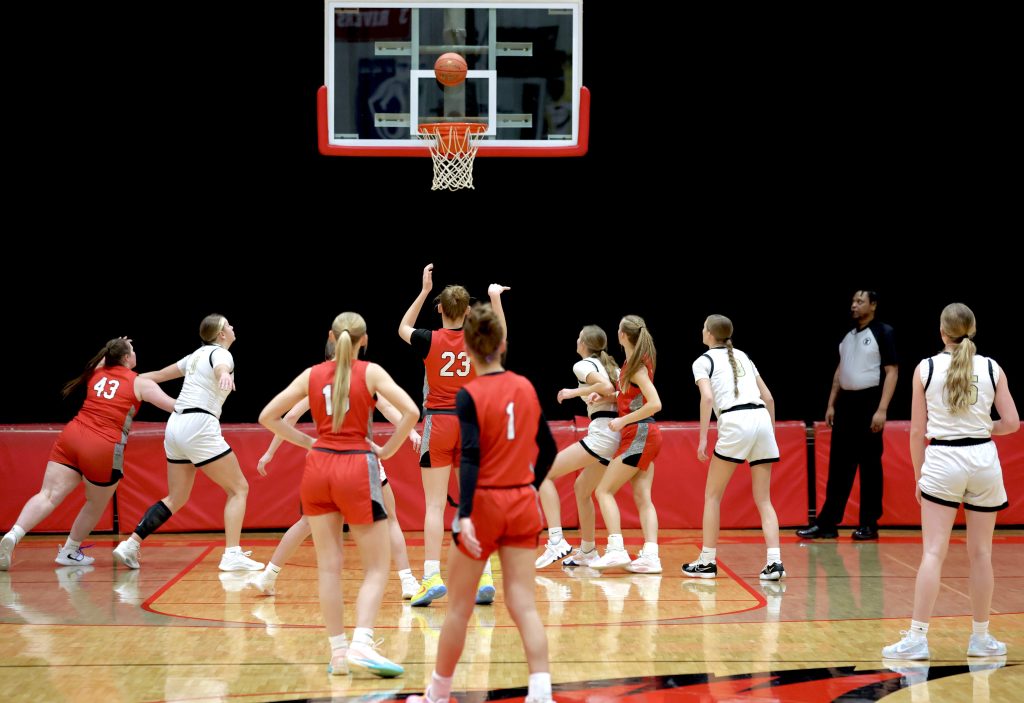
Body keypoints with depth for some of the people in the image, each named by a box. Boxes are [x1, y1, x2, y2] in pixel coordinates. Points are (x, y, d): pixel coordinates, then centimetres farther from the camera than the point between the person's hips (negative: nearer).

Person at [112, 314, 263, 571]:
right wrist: (225, 376, -54)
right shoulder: (221, 353, -4)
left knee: (176, 499, 14)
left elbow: (158, 375, 26)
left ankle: (130, 545, 7)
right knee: (239, 488, -1)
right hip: (199, 427, -8)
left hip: (176, 426, 8)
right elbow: (220, 369, -30)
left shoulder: (198, 354, 20)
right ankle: (232, 555, -11)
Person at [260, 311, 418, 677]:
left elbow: (268, 416, 8)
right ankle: (361, 643, -18)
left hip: (318, 468, 3)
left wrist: (308, 442, 12)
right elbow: (411, 411, -13)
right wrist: (388, 450, -1)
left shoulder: (312, 374, 8)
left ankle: (338, 651, 7)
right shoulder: (370, 372, 0)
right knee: (377, 567, 1)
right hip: (357, 467, -3)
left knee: (329, 567, 7)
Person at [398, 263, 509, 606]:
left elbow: (402, 329, 16)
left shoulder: (430, 340, -7)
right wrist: (496, 299, 25)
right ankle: (485, 578, 2)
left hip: (438, 424, -2)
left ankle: (432, 577, -12)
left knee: (435, 505, -3)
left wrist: (424, 290, 17)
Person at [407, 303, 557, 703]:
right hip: (522, 506, 4)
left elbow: (471, 459, -21)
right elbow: (548, 449, 11)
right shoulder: (526, 388, 4)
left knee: (460, 607, 10)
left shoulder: (470, 395, -11)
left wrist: (465, 516, -26)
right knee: (524, 605, 1)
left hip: (484, 505, -4)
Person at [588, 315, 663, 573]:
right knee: (642, 497, 3)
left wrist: (623, 420, -17)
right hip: (646, 436, 9)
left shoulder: (637, 367, -15)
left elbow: (655, 404, -22)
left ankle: (616, 549, -12)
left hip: (639, 435, -9)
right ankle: (650, 555, -5)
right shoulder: (632, 363, 11)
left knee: (604, 490, -4)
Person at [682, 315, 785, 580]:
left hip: (735, 422, -5)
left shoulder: (704, 361, 7)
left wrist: (702, 438, -9)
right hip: (762, 419, 5)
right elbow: (768, 397, 20)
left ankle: (707, 561, 10)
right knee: (763, 500, 7)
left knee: (712, 496, 9)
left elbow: (707, 397, -10)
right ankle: (774, 562, -6)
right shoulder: (742, 356, 24)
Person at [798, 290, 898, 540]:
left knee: (870, 466, 0)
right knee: (838, 465, 6)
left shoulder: (883, 332, -5)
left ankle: (869, 525, 7)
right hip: (845, 402, 6)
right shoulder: (848, 335, 14)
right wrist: (831, 404, 15)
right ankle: (827, 524, 7)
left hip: (868, 402, -6)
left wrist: (882, 410, -16)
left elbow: (891, 372, -9)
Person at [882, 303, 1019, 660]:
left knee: (933, 552, -3)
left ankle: (917, 637, -8)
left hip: (942, 460, -1)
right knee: (980, 553, 10)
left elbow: (917, 430, 0)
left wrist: (919, 475, 9)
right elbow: (1011, 422, 0)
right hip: (983, 461, 2)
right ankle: (981, 637, 17)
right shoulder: (991, 368, 1)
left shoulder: (926, 369, -2)